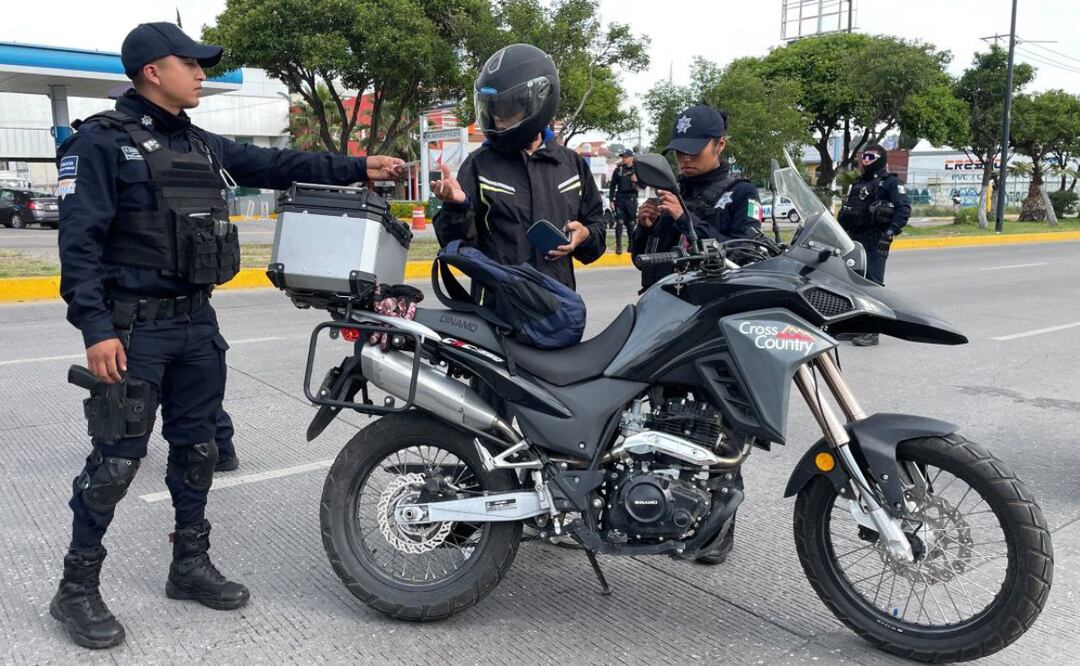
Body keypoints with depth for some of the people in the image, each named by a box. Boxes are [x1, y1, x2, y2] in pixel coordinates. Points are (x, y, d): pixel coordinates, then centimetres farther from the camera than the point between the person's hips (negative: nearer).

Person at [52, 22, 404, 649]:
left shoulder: (202, 145, 13)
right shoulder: (103, 141, -8)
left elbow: (276, 165, 15)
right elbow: (80, 240, -14)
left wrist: (356, 168, 12)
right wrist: (96, 328, -21)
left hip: (197, 321, 7)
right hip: (133, 329, -7)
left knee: (197, 448, 13)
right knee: (118, 458, -3)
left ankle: (191, 566, 28)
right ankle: (77, 587, 14)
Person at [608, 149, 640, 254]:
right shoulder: (618, 169, 5)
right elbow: (612, 185, 7)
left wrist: (637, 181, -13)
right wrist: (611, 200, 1)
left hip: (632, 199, 1)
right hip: (620, 198, -1)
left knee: (631, 223, 7)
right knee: (619, 223, -7)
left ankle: (631, 245, 18)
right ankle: (618, 246, -5)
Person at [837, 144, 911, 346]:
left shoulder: (890, 182, 1)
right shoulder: (857, 184, 23)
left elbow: (904, 208, -9)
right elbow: (845, 212, 27)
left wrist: (891, 232, -18)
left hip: (876, 241, -7)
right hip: (855, 239, 7)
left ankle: (871, 331, -8)